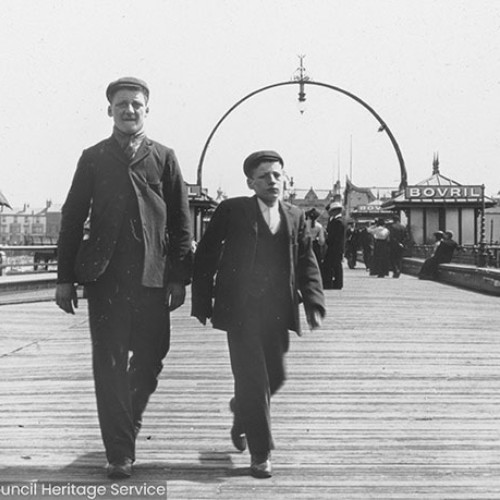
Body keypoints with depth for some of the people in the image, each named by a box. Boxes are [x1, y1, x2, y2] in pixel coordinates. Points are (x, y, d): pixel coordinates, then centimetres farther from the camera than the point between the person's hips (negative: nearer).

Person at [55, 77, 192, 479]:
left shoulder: (164, 158, 8)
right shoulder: (93, 158, 8)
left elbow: (181, 221, 6)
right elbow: (72, 217, 7)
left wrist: (179, 277, 0)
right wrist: (65, 277, 1)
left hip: (153, 276, 1)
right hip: (105, 276, 0)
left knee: (150, 359, 8)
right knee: (110, 364, 0)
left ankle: (129, 421, 35)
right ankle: (120, 453, 8)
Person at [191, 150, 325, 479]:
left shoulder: (296, 218, 10)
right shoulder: (232, 211, -1)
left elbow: (307, 264, 8)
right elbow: (206, 257, 0)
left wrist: (314, 304, -5)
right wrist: (202, 303, -4)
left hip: (277, 313, 4)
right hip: (240, 311, -4)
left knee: (276, 377, 10)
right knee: (252, 379, -5)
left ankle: (241, 411, 42)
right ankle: (260, 453, 8)